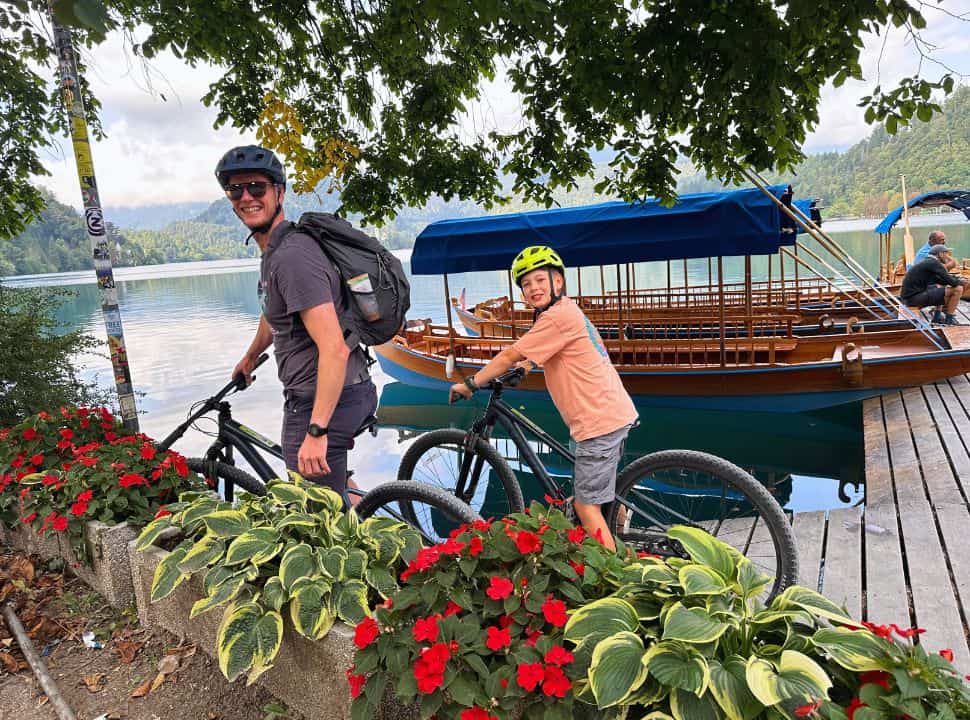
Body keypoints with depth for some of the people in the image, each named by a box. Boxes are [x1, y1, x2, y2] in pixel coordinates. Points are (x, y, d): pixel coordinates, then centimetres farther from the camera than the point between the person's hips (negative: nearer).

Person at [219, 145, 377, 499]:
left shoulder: (293, 257, -22)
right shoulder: (272, 250, 11)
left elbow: (335, 349, -29)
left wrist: (316, 432, -31)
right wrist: (250, 357, 47)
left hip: (322, 401, -10)